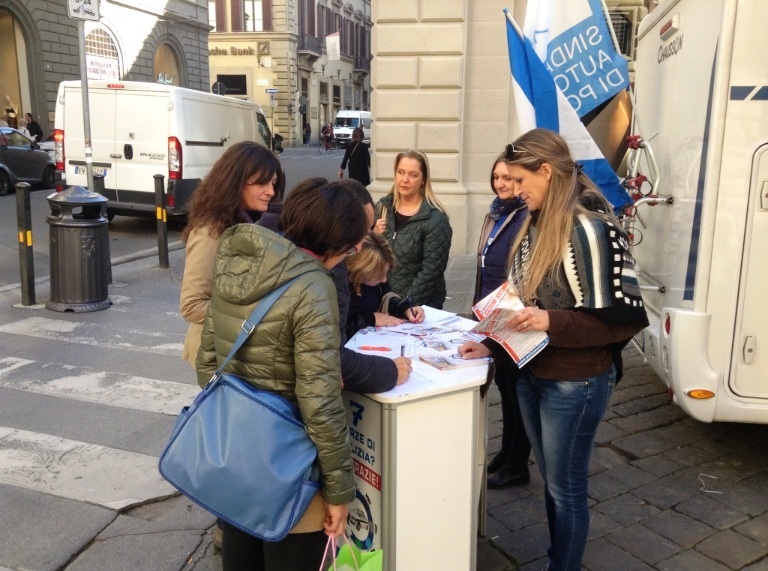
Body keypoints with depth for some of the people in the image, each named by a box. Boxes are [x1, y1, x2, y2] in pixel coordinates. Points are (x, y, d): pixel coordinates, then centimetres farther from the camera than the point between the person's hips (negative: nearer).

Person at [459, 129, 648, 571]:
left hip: (575, 383, -7)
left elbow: (626, 317, -19)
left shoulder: (589, 229, -19)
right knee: (552, 482, 21)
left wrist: (552, 322, -27)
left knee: (567, 488, 10)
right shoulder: (538, 225, 5)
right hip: (532, 374, 8)